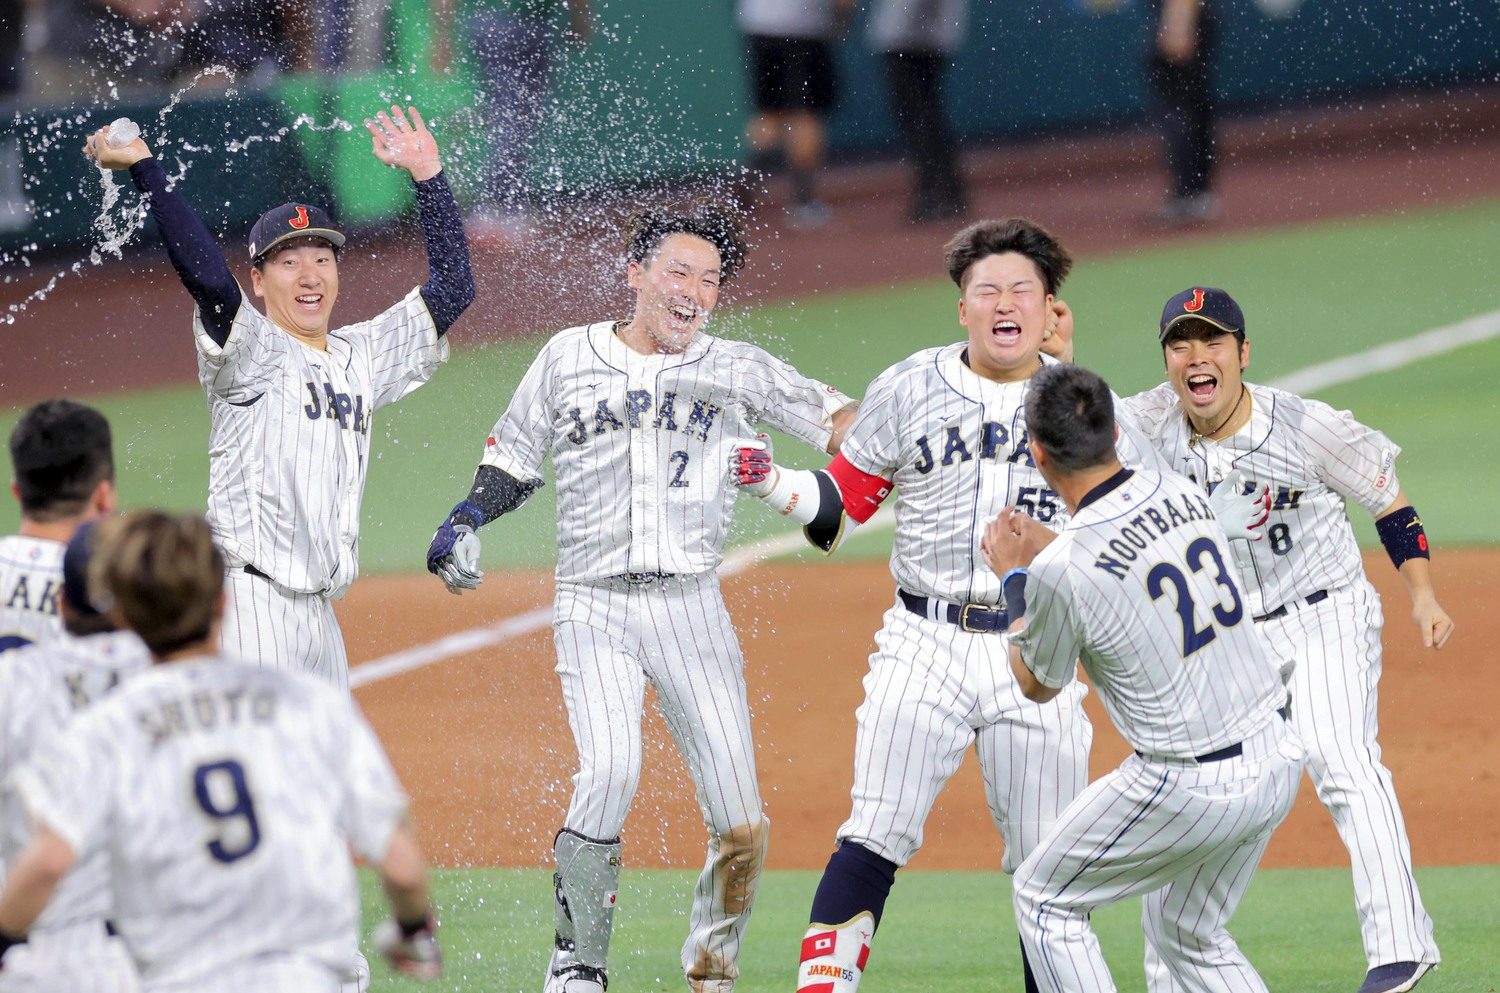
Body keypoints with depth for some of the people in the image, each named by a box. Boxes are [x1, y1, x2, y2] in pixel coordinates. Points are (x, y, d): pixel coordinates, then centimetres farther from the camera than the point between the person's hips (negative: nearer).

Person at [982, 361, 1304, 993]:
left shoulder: (1060, 570, -19)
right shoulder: (1183, 494, 1)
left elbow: (1038, 686, 2)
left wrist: (1013, 578, 13)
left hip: (1190, 786, -7)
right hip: (1276, 759, 7)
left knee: (1045, 899, 14)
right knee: (1188, 935, 26)